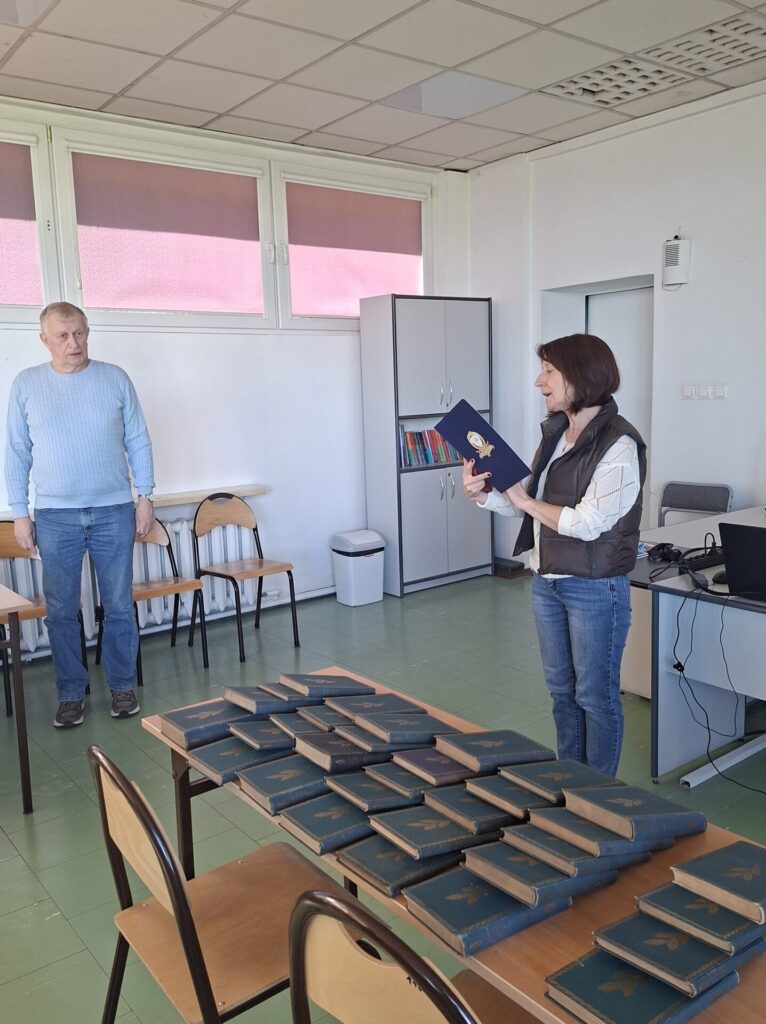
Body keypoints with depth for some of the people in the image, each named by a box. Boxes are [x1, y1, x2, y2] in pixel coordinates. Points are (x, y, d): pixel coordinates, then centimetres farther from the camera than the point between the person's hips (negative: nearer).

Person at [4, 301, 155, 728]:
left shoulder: (115, 379, 2)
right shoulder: (26, 385, 2)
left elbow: (138, 442, 5)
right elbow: (17, 453, 5)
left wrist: (146, 496, 1)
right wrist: (19, 512, 1)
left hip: (114, 512, 0)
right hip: (55, 516, 0)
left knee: (119, 607, 6)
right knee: (62, 612, 6)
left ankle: (122, 685, 21)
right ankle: (71, 692, 21)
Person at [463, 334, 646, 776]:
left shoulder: (619, 445, -18)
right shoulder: (556, 433, 6)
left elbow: (587, 524, -24)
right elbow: (527, 500, 10)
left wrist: (526, 501, -13)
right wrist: (484, 494, -7)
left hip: (595, 589, -8)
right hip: (547, 583, 8)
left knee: (596, 695, 8)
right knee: (562, 690, 19)